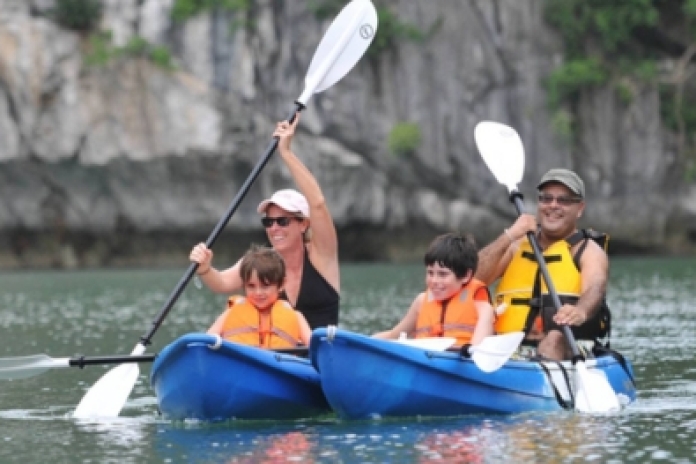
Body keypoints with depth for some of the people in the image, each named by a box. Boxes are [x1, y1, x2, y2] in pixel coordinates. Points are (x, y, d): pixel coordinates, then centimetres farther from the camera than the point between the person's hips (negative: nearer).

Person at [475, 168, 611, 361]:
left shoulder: (589, 251, 7)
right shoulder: (518, 246, 20)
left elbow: (594, 290, -16)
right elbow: (473, 278, 6)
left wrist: (581, 311, -40)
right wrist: (509, 236, -5)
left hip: (566, 352, -5)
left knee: (554, 340, -37)